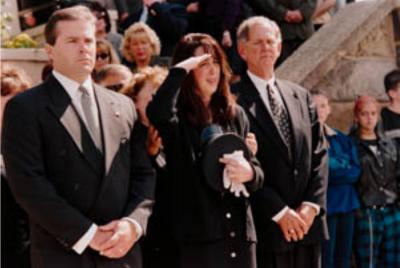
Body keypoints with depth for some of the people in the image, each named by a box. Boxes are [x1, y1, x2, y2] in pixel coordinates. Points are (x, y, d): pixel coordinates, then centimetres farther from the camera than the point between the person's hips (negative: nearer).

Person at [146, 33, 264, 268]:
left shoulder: (235, 114, 12)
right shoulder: (178, 119, -1)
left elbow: (256, 170, 12)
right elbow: (157, 112, -27)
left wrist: (249, 173, -12)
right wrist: (180, 69, -14)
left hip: (240, 232, 4)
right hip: (199, 235, -4)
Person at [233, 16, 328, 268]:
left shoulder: (301, 96, 13)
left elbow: (319, 154, 11)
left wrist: (311, 205, -2)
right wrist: (279, 211, -12)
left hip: (307, 221, 6)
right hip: (265, 226, -5)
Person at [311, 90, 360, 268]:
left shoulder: (343, 139, 15)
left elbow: (355, 171, 5)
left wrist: (333, 167, -10)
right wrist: (343, 168, -8)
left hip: (347, 204, 6)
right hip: (324, 206, -6)